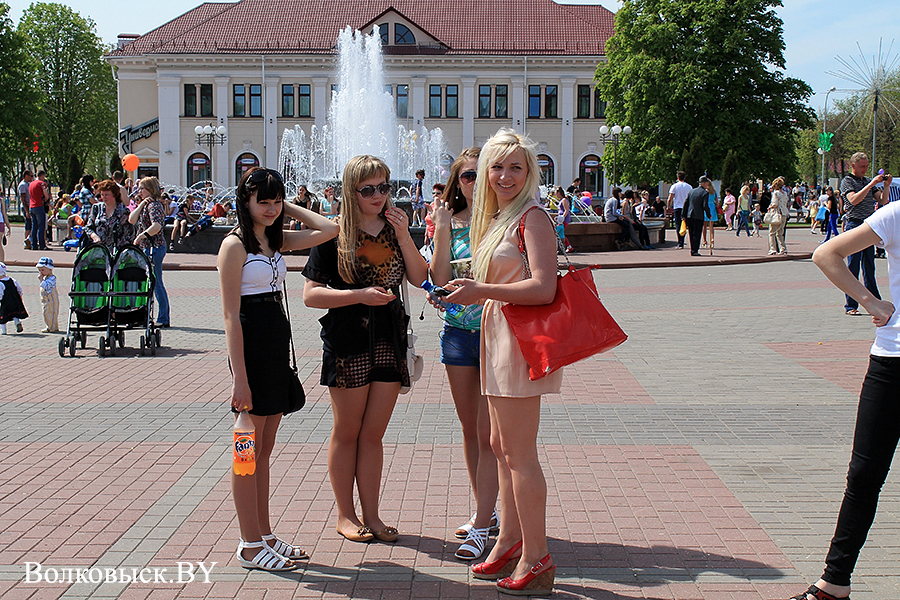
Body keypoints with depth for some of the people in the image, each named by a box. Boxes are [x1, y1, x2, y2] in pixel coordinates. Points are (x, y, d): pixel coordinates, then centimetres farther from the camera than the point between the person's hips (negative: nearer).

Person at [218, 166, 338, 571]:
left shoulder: (277, 240, 12)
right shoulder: (235, 245, -10)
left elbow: (330, 230, 6)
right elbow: (231, 315, -15)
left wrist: (289, 209, 7)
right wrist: (239, 377, -18)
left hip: (277, 343, 8)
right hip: (251, 344, -8)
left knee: (264, 450, 13)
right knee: (249, 450, 0)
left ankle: (264, 536, 21)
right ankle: (250, 546, 7)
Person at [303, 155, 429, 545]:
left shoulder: (395, 228, 8)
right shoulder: (334, 235, -6)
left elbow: (421, 279, 1)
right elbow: (311, 294, -10)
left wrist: (404, 238, -10)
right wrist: (360, 295, -18)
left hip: (390, 339, 4)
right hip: (348, 341, -4)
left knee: (374, 433, 10)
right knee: (347, 431, 7)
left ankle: (371, 514, 18)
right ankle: (345, 515, 19)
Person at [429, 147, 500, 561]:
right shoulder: (449, 221, 7)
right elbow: (439, 279, -3)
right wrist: (442, 232, -9)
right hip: (458, 332, 5)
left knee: (487, 434, -5)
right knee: (470, 429, 13)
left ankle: (481, 527, 1)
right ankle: (485, 511, 28)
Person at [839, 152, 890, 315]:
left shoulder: (869, 181, 17)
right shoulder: (847, 181, -2)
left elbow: (882, 201, 13)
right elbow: (854, 200, -19)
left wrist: (886, 186, -3)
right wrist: (871, 184, -20)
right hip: (854, 225, -6)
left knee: (869, 267, 9)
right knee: (853, 267, -4)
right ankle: (850, 306, 0)